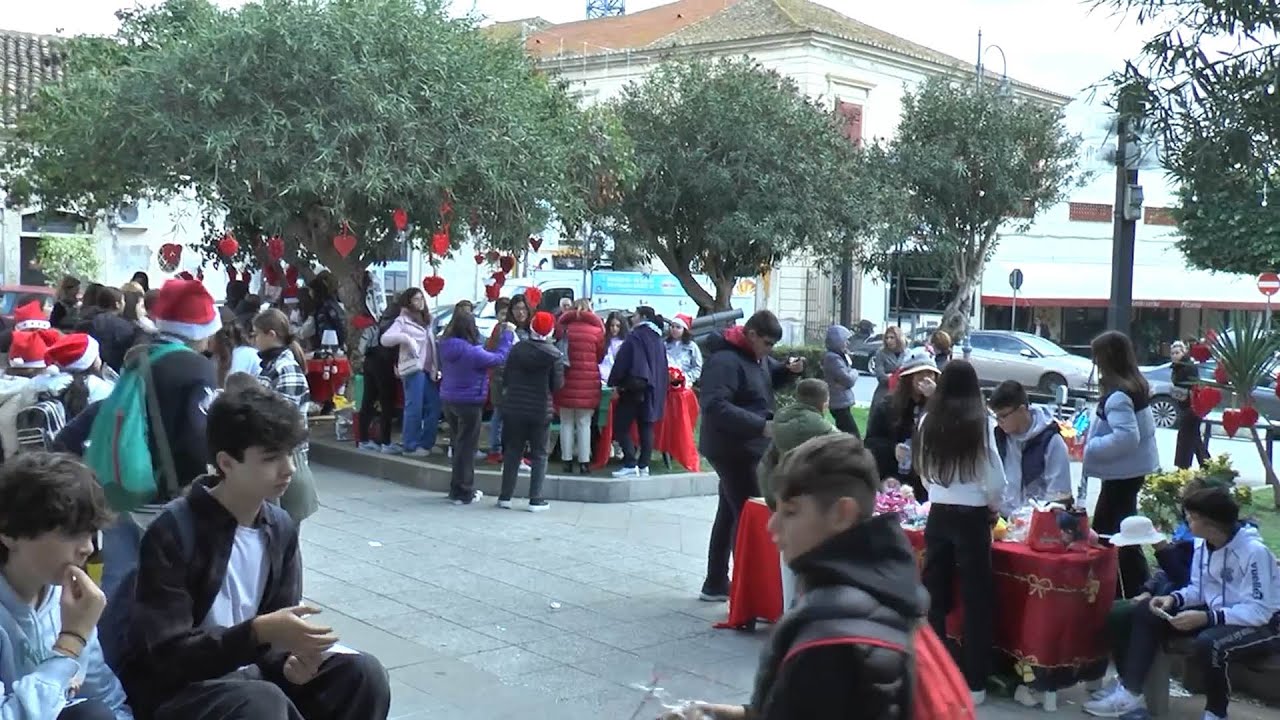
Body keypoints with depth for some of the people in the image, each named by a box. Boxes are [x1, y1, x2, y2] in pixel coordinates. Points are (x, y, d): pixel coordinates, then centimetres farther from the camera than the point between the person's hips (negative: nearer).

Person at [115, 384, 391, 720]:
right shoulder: (173, 533, -19)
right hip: (175, 688, -6)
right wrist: (259, 631, -33)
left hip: (244, 671, 6)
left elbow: (278, 629, 5)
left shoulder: (281, 529, 0)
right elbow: (167, 654, -22)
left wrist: (293, 658, -18)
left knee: (362, 673, -13)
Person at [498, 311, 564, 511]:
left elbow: (505, 378, 2)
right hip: (541, 410, -2)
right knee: (539, 454, 6)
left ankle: (505, 496, 13)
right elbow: (558, 384, -8)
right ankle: (535, 499, 3)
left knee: (512, 451, 12)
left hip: (515, 409, 2)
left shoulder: (517, 349, -2)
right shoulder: (554, 355, -9)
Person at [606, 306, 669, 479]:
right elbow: (663, 366, 18)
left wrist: (615, 382, -9)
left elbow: (622, 360, -14)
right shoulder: (658, 339, 14)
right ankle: (643, 466, 8)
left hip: (634, 387, -8)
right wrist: (661, 387, 21)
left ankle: (630, 465, -11)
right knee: (646, 428, 9)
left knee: (621, 427, -4)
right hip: (654, 390, 8)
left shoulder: (635, 336, -11)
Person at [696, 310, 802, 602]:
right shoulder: (725, 360, -22)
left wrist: (788, 370, 4)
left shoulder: (756, 355, 10)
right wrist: (760, 426, -35)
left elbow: (768, 378, 28)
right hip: (732, 450, -10)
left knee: (730, 514, 15)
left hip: (744, 449, 10)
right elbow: (715, 406, -32)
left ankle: (715, 584, 25)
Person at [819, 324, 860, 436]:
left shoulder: (838, 356, 14)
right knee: (854, 436, -13)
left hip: (841, 402, 11)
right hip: (840, 403, -11)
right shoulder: (833, 358, -19)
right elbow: (848, 380, -21)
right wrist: (854, 372, -1)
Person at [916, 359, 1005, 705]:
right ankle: (973, 682, 10)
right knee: (976, 599, 6)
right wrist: (992, 509, 9)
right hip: (972, 517, -3)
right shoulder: (979, 423, -11)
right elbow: (996, 480, -9)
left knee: (934, 596, 12)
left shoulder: (928, 421, -1)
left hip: (938, 514, 3)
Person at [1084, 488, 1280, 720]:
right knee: (1147, 612, 1)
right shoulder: (1201, 544, -1)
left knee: (1207, 644, -38)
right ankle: (1130, 692, -1)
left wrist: (1206, 618, -34)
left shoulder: (1254, 552, -25)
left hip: (1261, 624, -9)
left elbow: (1259, 611, -28)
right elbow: (1199, 589, 11)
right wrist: (1174, 598, -11)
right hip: (1217, 615, 9)